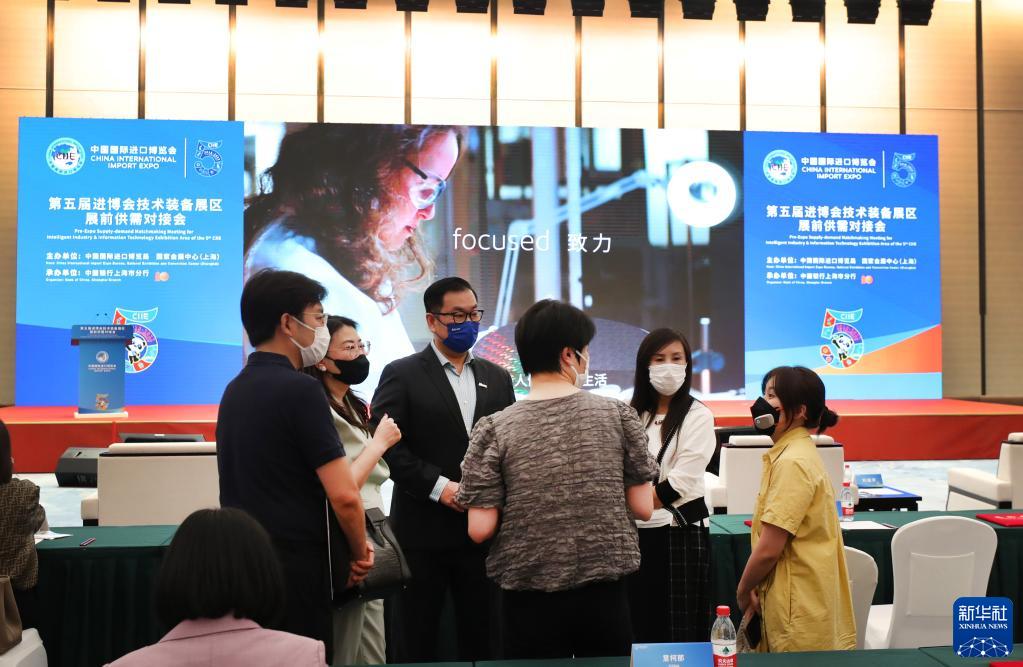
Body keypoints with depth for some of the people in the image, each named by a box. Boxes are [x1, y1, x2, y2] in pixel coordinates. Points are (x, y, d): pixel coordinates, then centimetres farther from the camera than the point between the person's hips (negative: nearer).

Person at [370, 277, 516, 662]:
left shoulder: (497, 378, 13)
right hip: (424, 528, -4)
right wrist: (439, 486, -16)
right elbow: (388, 445, -10)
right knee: (416, 639, 6)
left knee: (481, 635, 11)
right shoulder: (402, 374, -2)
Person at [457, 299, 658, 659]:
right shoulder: (618, 415, -5)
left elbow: (480, 529, -9)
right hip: (604, 592, 1)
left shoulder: (494, 430, -8)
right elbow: (643, 508, -2)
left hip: (529, 598, 0)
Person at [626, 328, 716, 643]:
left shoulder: (698, 416, -4)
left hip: (680, 534, -4)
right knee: (638, 631, 10)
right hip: (636, 534, 4)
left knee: (679, 633, 2)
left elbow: (680, 481, -13)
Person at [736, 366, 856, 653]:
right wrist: (754, 589, 10)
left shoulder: (793, 463, -19)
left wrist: (743, 591, -5)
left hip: (799, 611, -9)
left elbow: (768, 549, -20)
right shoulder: (796, 452, 12)